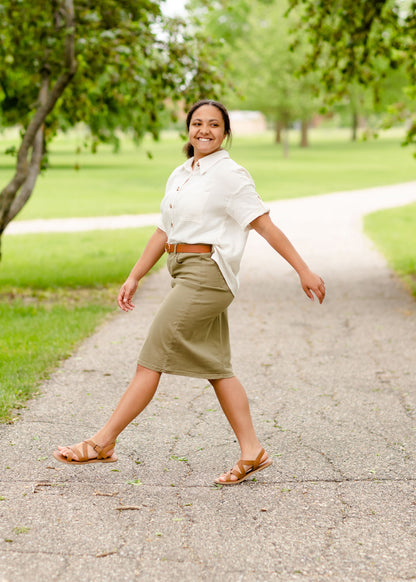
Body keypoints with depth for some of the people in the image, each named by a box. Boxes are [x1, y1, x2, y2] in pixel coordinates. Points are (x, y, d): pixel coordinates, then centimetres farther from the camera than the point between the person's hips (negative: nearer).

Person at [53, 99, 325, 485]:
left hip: (207, 274, -9)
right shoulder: (180, 175, 16)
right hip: (185, 276, 9)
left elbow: (265, 225, -9)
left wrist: (304, 271, -11)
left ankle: (103, 443, -1)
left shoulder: (229, 175, -7)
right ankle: (252, 452, 13)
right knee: (214, 365, 8)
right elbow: (164, 232, 20)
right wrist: (134, 278, 18)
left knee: (152, 358, -7)